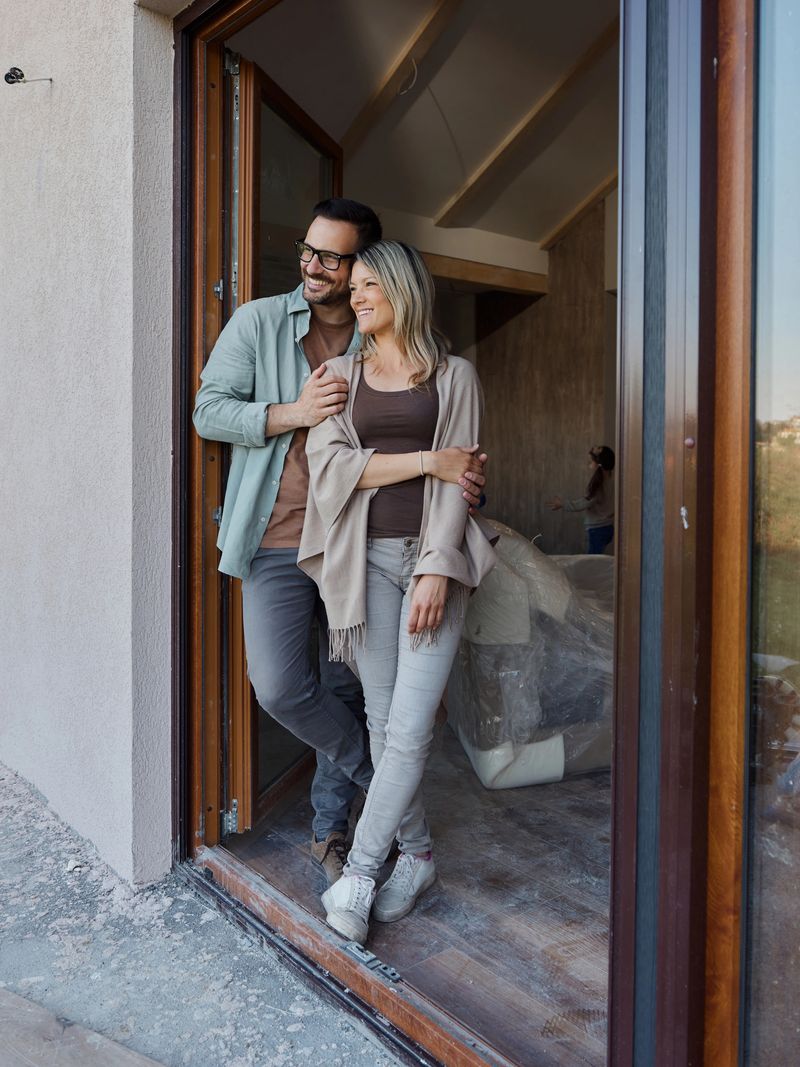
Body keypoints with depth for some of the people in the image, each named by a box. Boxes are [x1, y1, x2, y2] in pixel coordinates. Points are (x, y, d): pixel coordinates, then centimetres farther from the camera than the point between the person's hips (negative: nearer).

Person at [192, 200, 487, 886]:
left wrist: (460, 477, -16)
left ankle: (331, 829, 30)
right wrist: (294, 412, -16)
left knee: (347, 692, 9)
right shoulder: (259, 322, 2)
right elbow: (209, 410, -2)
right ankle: (382, 779, 16)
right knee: (281, 687, -10)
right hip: (279, 542, -1)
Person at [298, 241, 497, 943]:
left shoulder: (454, 376, 9)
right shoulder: (341, 373, 14)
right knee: (383, 721, 6)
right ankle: (417, 854, 23)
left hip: (433, 556, -2)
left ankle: (359, 871, 6)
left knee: (410, 727, -8)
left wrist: (436, 569, -11)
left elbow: (458, 480, 0)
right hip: (367, 559, 2)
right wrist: (426, 461, -8)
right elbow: (330, 464, -2)